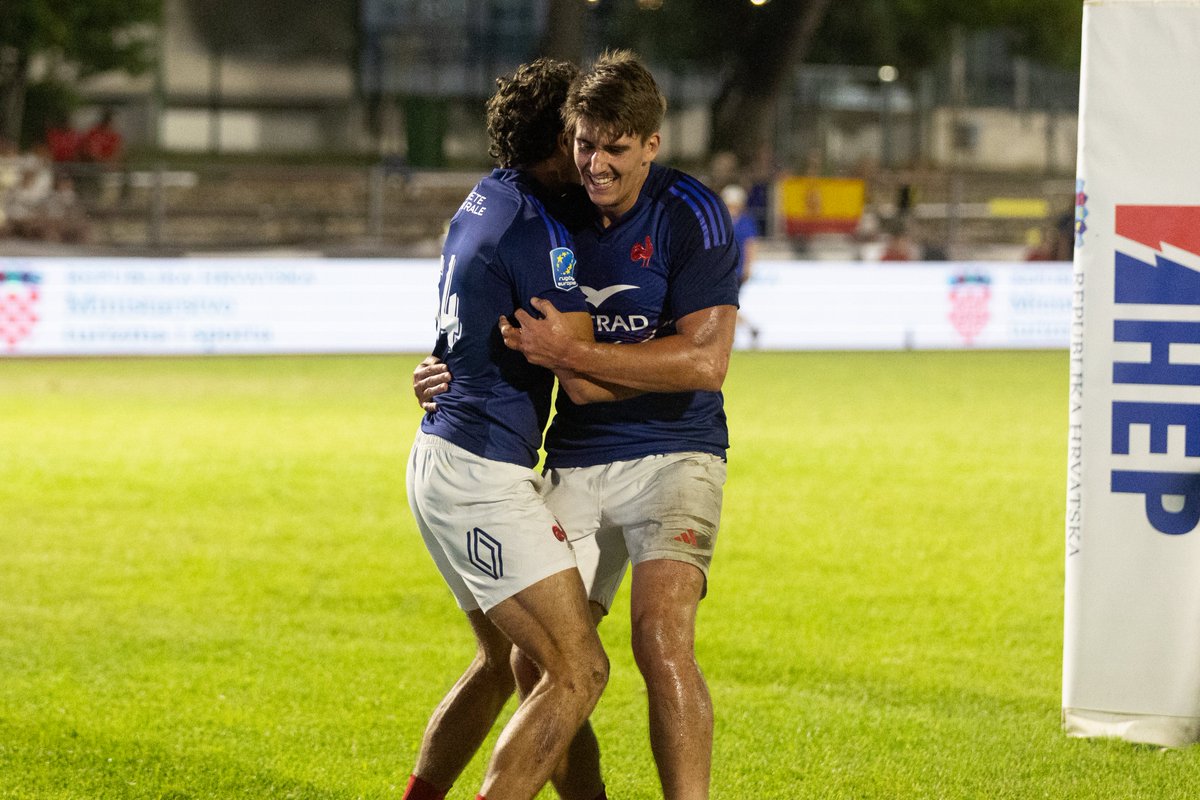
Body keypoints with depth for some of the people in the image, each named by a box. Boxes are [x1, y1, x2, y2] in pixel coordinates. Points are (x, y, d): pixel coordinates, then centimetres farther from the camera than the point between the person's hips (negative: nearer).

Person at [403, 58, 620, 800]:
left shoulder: (488, 200, 12)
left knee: (503, 661, 23)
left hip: (446, 455, 10)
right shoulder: (536, 230, -16)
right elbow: (586, 379, -16)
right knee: (578, 671, -12)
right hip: (482, 472, -10)